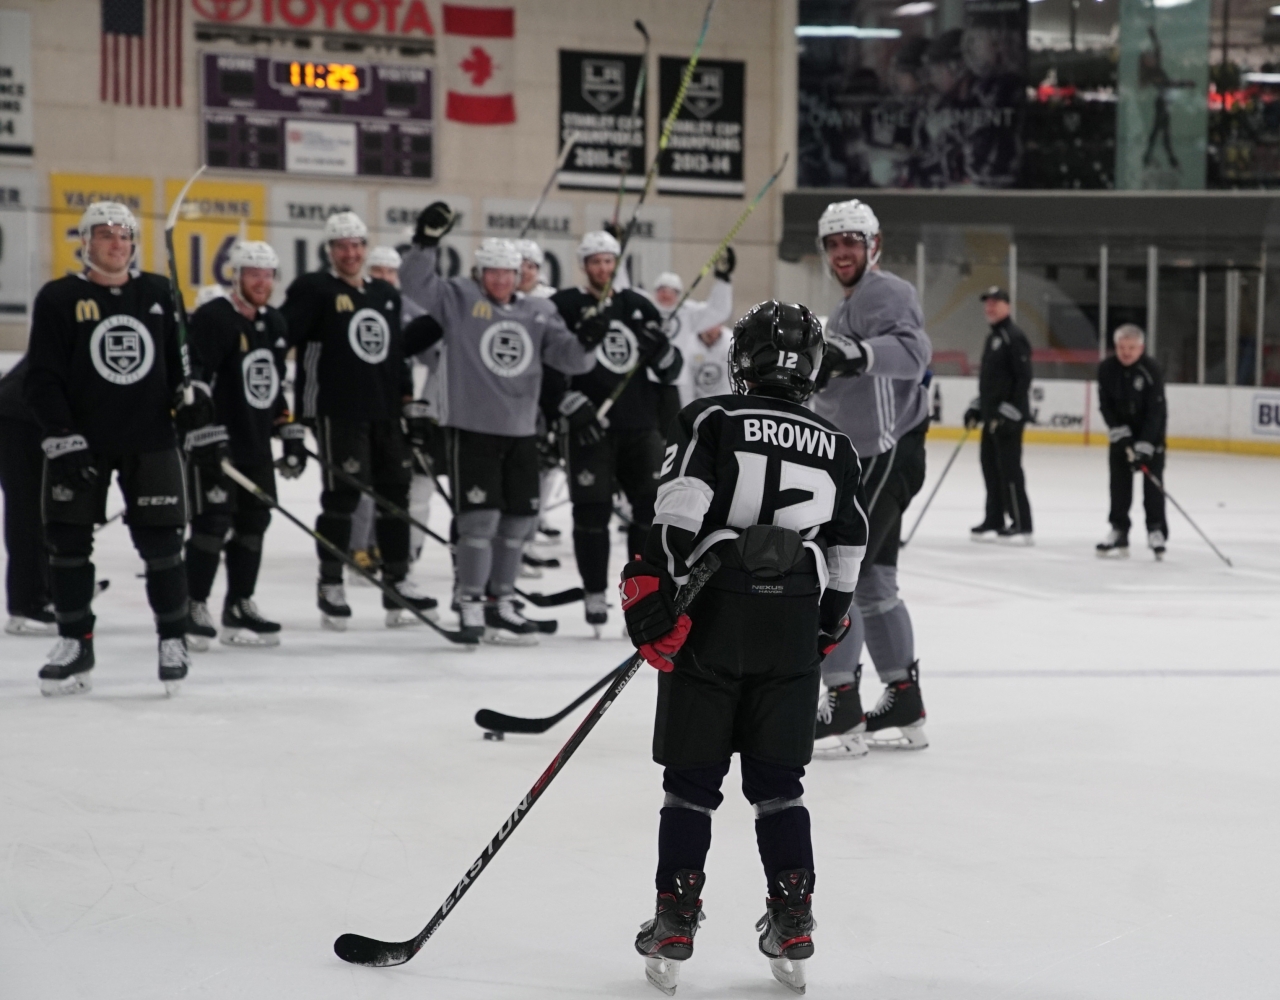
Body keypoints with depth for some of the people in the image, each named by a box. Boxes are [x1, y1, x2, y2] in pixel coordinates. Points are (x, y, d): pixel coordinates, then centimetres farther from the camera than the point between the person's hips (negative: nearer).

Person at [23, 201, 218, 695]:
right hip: (79, 442, -1)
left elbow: (182, 365, 12)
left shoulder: (157, 293, 7)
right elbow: (42, 379, -7)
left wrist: (202, 427, 7)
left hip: (150, 438, 1)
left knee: (162, 543, -1)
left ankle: (173, 640, 13)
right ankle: (76, 644, 14)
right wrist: (63, 441, -15)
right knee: (68, 542, 1)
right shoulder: (59, 298, -3)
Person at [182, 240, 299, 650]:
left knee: (253, 523, 11)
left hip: (256, 446, 8)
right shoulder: (212, 318, -13)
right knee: (214, 523, -10)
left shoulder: (274, 324, 14)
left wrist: (291, 434, 19)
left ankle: (239, 608, 20)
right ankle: (193, 608, -2)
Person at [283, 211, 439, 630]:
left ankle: (397, 583, 16)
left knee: (395, 493, 8)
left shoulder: (387, 295, 16)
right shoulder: (312, 290, -4)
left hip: (385, 412, 7)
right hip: (336, 411, -7)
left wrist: (409, 400, 18)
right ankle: (331, 585, 7)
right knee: (343, 494, -6)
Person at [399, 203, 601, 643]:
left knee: (519, 520, 10)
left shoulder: (538, 312, 9)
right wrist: (427, 240, -28)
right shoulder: (458, 299, -1)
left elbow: (567, 357, 4)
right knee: (480, 517, -8)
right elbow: (415, 281, -13)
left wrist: (585, 343, -18)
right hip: (471, 428, -5)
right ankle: (471, 607, 2)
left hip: (521, 431, 5)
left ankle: (500, 603, 24)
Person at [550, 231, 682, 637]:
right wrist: (570, 402, -16)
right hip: (590, 427, -4)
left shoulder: (638, 306, 11)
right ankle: (595, 595, 8)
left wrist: (662, 349, -10)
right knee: (592, 510, -3)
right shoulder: (564, 307, -1)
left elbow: (671, 371, 12)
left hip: (640, 424, 4)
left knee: (653, 505, 1)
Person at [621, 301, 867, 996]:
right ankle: (792, 922, 9)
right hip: (793, 626, 3)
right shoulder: (834, 447, 11)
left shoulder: (708, 421, -1)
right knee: (778, 781, 12)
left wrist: (650, 590, -13)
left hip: (712, 618, -3)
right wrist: (828, 625, 28)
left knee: (691, 778, 5)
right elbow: (847, 552, 17)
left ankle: (674, 923, 6)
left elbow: (677, 513, -14)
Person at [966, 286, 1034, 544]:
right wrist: (976, 407, 21)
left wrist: (1009, 412, -22)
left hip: (1008, 417, -10)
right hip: (991, 416, 10)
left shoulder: (1014, 338, -12)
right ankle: (994, 521, 20)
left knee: (1009, 469, -11)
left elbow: (1023, 378, -19)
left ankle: (1022, 527, -10)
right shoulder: (992, 338, 19)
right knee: (991, 466, 12)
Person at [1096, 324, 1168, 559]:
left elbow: (1155, 410, -26)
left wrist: (1144, 445, -31)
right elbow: (1105, 404, -8)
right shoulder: (1106, 369, -14)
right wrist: (1118, 431, -20)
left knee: (1153, 481, -9)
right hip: (1121, 429, 3)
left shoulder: (1151, 370, -25)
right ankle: (1118, 530, 8)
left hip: (1151, 430, -3)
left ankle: (1156, 531, -3)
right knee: (1119, 481, 2)